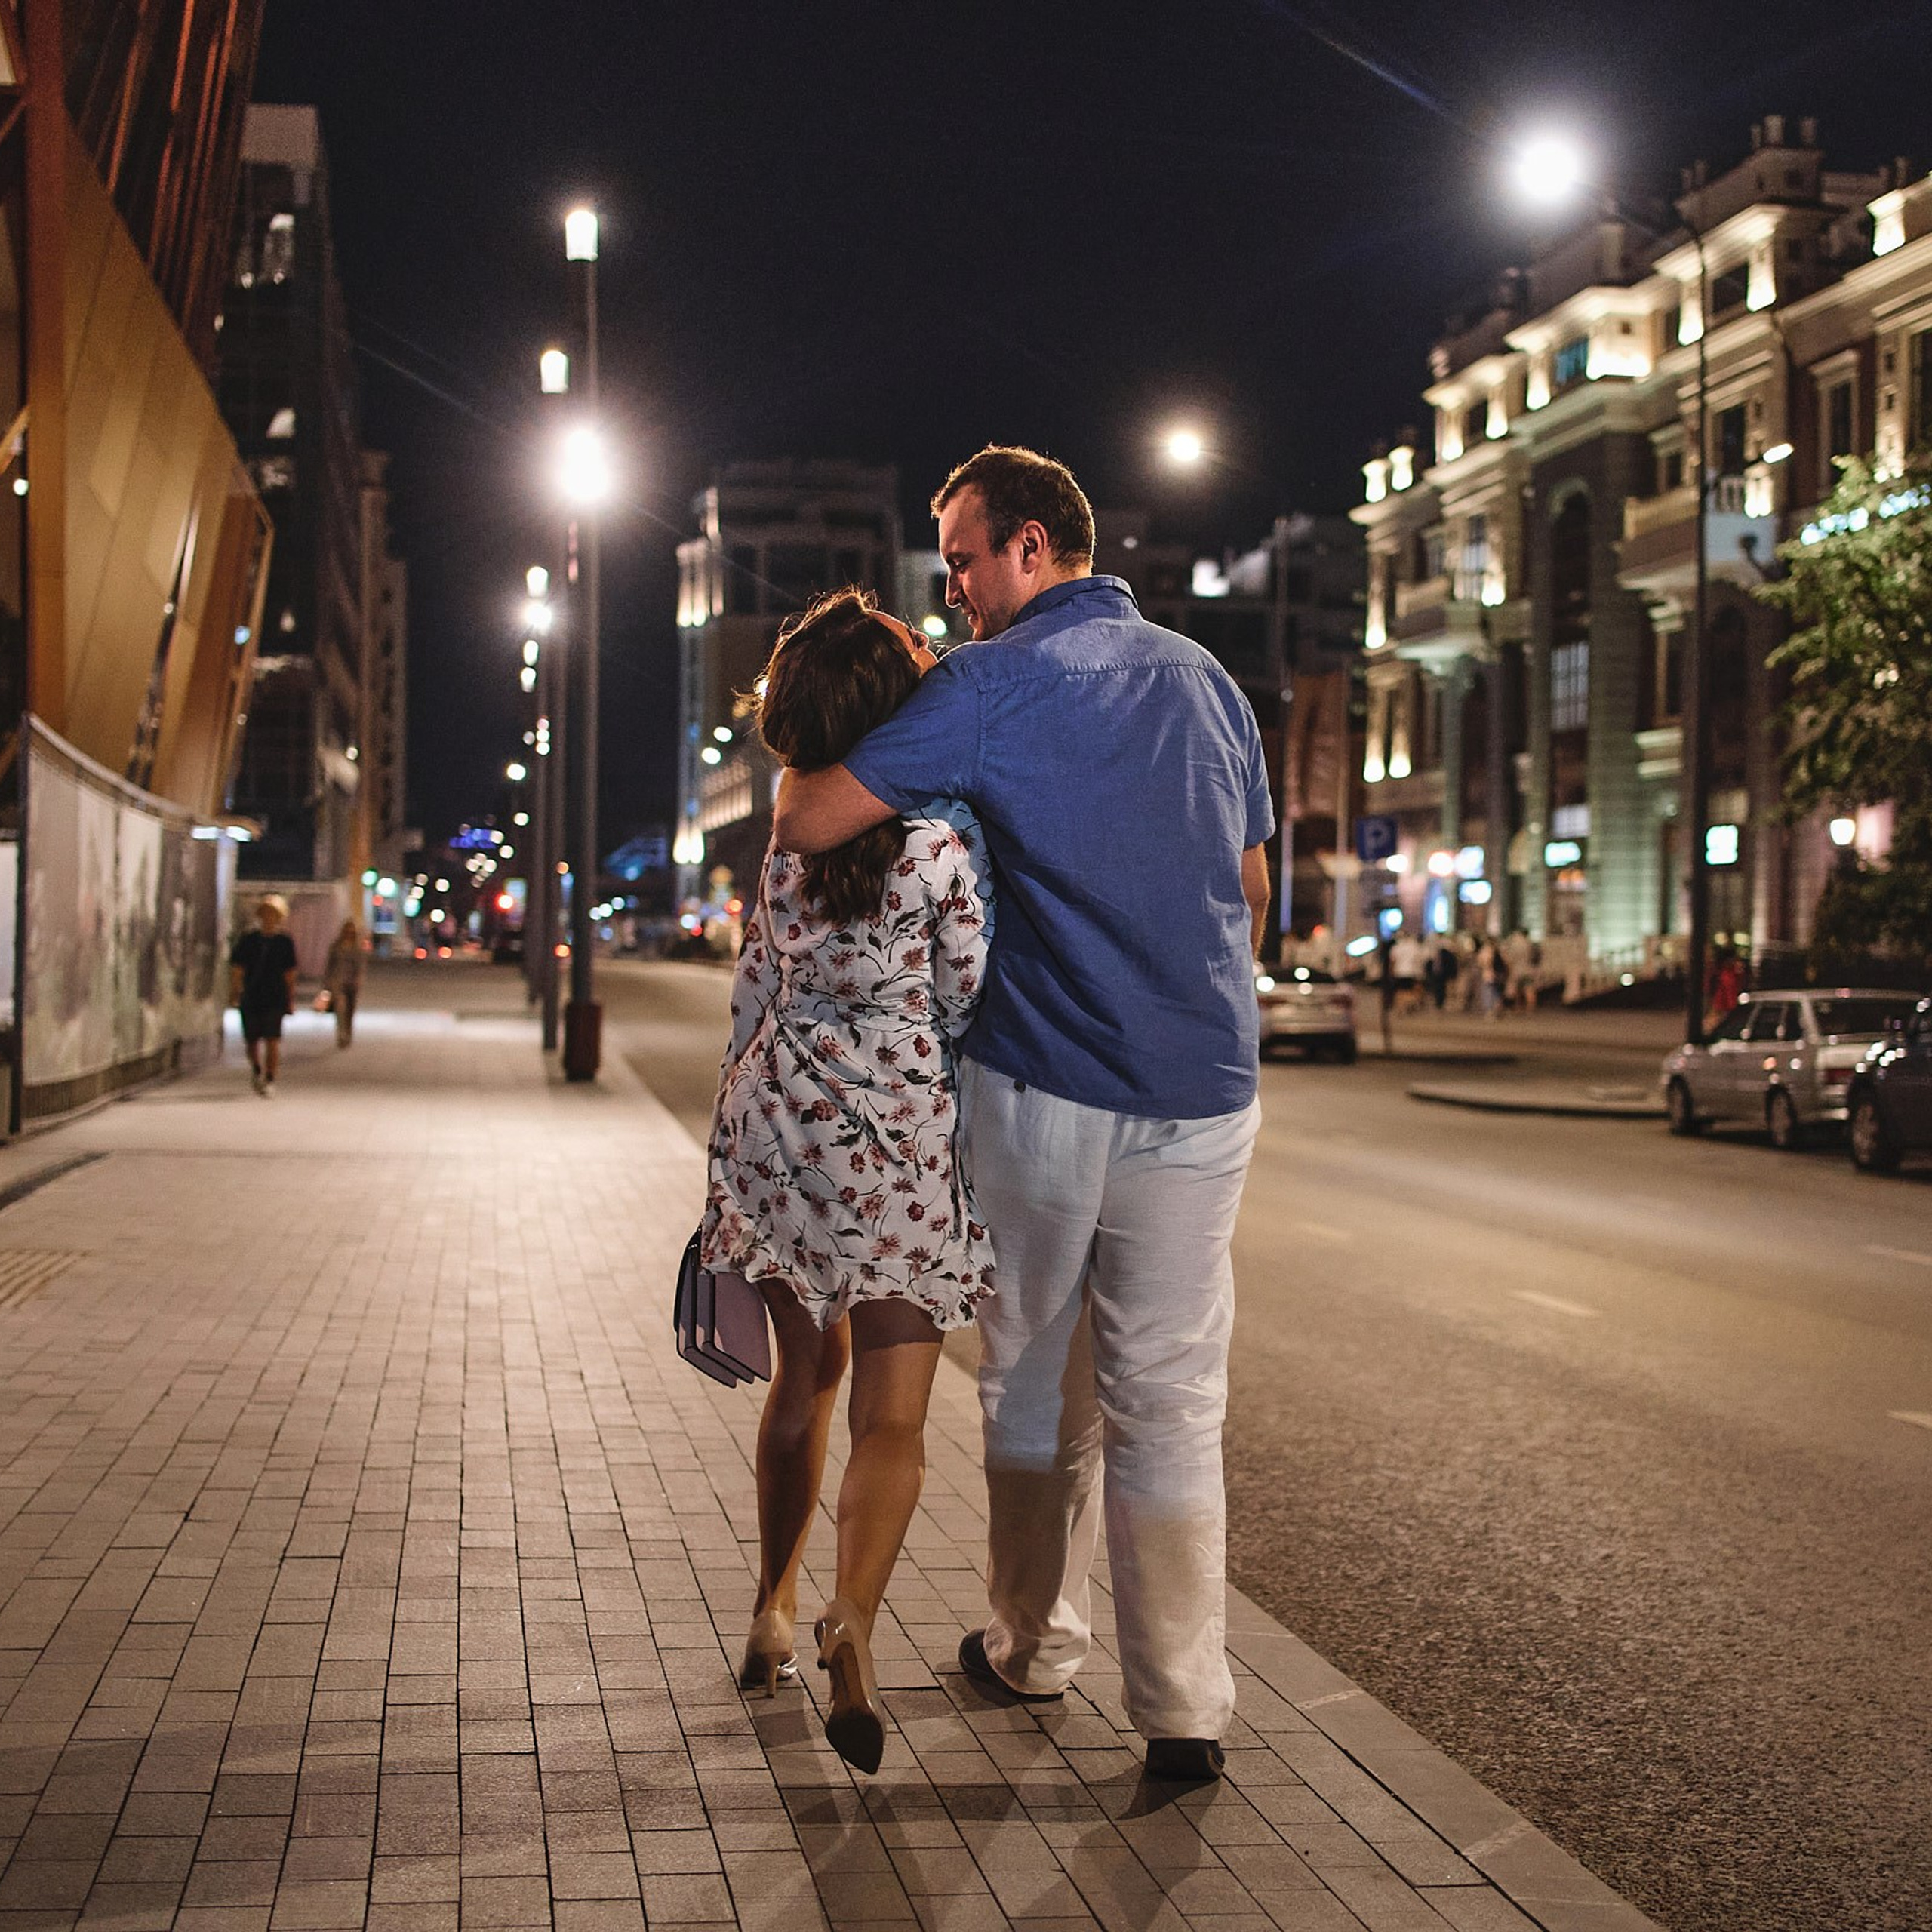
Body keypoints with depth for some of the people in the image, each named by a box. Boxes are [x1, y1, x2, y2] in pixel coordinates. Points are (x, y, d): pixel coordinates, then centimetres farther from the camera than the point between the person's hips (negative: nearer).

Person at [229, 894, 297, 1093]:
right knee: (252, 1041, 8)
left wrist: (291, 1000, 7)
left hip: (276, 999, -1)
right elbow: (236, 969, 6)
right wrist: (234, 993, 0)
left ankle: (270, 1079, -4)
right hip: (251, 998, 1)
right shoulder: (247, 940, 3)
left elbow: (289, 974, 8)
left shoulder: (285, 942, 3)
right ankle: (256, 1070, 35)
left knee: (272, 1040, -10)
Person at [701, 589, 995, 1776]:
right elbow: (968, 1001, -10)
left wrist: (737, 1135, 18)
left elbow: (755, 990, 9)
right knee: (893, 1417, -1)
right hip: (897, 1132, -5)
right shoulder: (944, 828, -12)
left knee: (807, 1374, 22)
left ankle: (775, 1609, 30)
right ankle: (854, 1620, -22)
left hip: (779, 1124, 5)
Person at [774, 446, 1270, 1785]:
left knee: (1038, 1378, 14)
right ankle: (1186, 1710, 6)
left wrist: (797, 758, 9)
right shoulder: (1208, 681, 9)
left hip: (1045, 1088, -4)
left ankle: (1036, 1649, 28)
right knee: (1171, 1401, 7)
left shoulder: (995, 684, -9)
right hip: (1205, 1089, 4)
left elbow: (809, 824, -12)